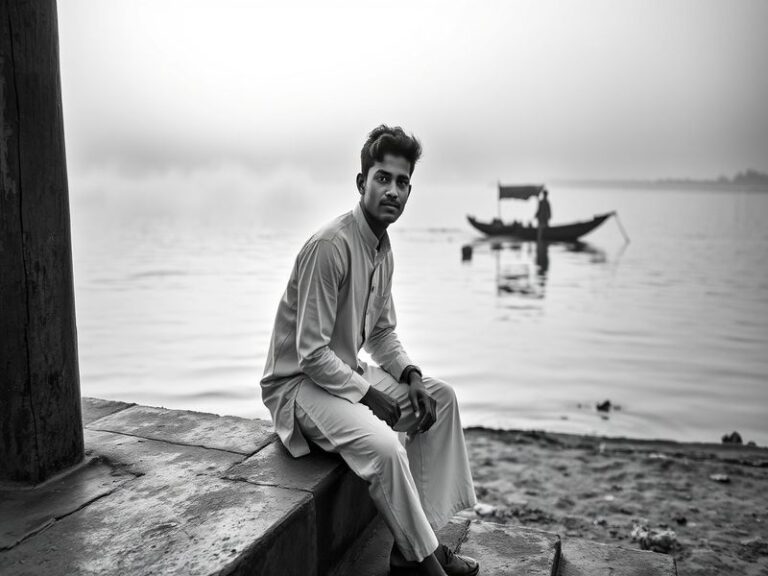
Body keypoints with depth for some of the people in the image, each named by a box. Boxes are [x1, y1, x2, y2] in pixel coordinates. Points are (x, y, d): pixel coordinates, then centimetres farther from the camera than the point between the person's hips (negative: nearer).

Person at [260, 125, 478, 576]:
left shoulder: (384, 248, 5)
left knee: (441, 398, 4)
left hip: (347, 370, 10)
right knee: (382, 443, -31)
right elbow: (311, 353, -25)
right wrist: (370, 396, -18)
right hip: (299, 382, -10)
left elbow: (382, 333, 15)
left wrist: (411, 376, -2)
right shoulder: (330, 247, -24)